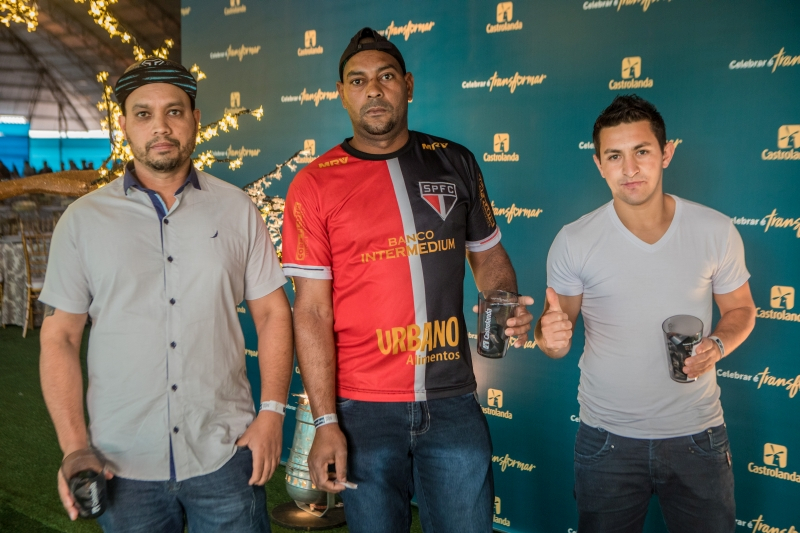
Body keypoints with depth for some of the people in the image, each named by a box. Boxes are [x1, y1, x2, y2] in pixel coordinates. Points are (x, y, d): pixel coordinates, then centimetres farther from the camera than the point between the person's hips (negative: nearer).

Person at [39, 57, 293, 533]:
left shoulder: (237, 209, 3)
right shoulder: (83, 220, 2)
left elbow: (272, 314, 4)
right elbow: (60, 337, 2)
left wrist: (272, 413, -5)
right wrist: (74, 448, -6)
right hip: (124, 464, 0)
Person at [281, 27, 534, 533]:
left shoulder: (455, 163, 4)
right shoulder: (315, 185, -3)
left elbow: (489, 255, 15)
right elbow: (312, 311, -5)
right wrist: (326, 423, -10)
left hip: (453, 401, 2)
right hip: (362, 408, -2)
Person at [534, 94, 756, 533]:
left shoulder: (716, 231, -6)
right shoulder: (573, 242, -9)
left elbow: (740, 308, 8)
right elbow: (557, 331, -2)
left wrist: (717, 345, -13)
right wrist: (551, 336, -25)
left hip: (697, 436, 1)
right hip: (608, 439, 0)